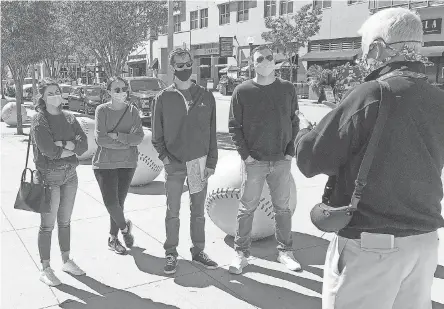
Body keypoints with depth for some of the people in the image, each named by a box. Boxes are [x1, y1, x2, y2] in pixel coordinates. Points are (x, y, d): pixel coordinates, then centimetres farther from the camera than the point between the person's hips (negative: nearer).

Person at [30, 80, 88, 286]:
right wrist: (73, 148, -7)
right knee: (47, 225, 0)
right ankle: (45, 269, 13)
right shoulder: (39, 121, -8)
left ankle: (66, 261, 29)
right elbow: (50, 151, -19)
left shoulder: (69, 119, 7)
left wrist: (63, 144, -16)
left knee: (65, 222, 15)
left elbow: (84, 145, -2)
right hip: (49, 177, -5)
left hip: (70, 175, 5)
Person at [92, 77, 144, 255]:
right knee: (111, 202, -7)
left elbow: (139, 137, -8)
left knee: (119, 201, 9)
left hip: (127, 163, 2)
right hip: (105, 163, -2)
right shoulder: (102, 110, -6)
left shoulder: (132, 111, 0)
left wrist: (117, 136, -18)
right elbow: (100, 139, -15)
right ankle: (124, 227, 22)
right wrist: (127, 140, -12)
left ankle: (113, 238, 27)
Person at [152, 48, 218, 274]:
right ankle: (171, 254, 18)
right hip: (174, 165, -1)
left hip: (200, 163, 1)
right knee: (173, 212, 5)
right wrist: (164, 156, -7)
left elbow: (212, 132, 5)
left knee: (198, 211, 11)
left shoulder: (206, 97, 4)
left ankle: (198, 251, 24)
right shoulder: (163, 98, 1)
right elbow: (157, 133, 4)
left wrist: (211, 162, 0)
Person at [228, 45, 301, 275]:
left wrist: (291, 150, -1)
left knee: (283, 208, 11)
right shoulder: (242, 91, -2)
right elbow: (234, 125, 0)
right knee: (247, 208, 3)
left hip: (282, 161, 2)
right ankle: (241, 253, 16)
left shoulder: (287, 89, 5)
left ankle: (285, 251, 24)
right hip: (254, 161, -2)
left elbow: (294, 122, 9)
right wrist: (244, 153, -8)